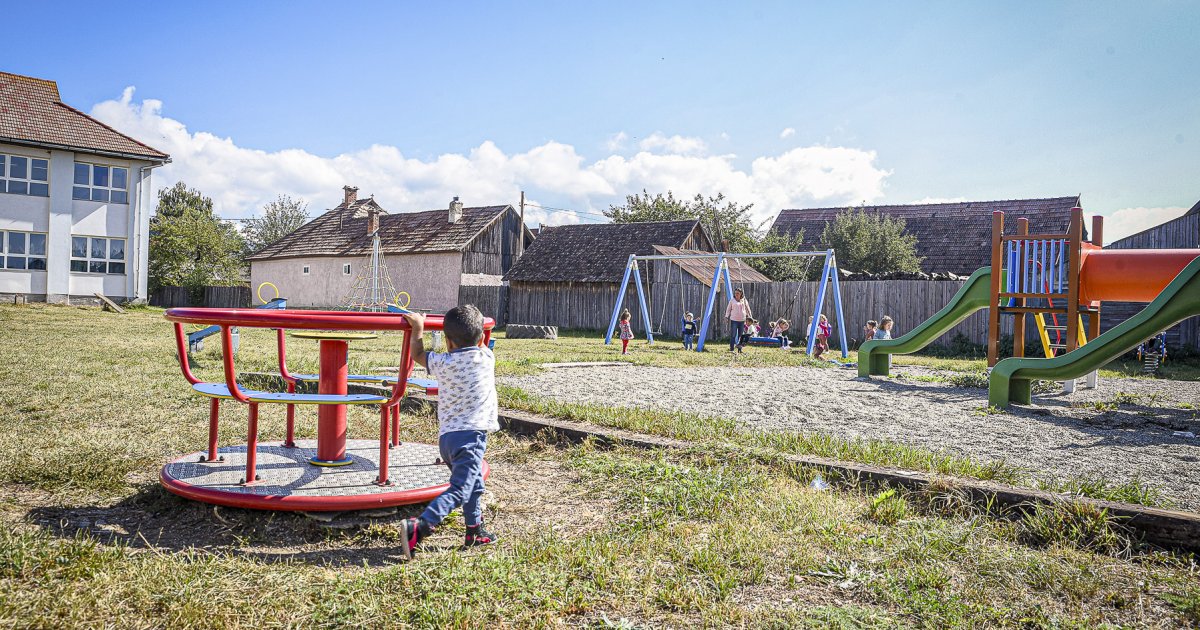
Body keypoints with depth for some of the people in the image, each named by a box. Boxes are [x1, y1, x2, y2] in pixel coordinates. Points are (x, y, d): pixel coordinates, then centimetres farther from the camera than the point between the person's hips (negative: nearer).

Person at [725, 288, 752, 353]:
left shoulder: (744, 300, 10)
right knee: (733, 335, -7)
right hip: (734, 320, -2)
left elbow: (747, 309, 18)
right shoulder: (732, 301, 5)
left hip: (742, 320, 2)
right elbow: (728, 309, 8)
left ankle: (739, 348, 10)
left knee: (741, 335, 4)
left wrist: (749, 316, 14)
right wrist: (727, 316, -2)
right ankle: (731, 349, -6)